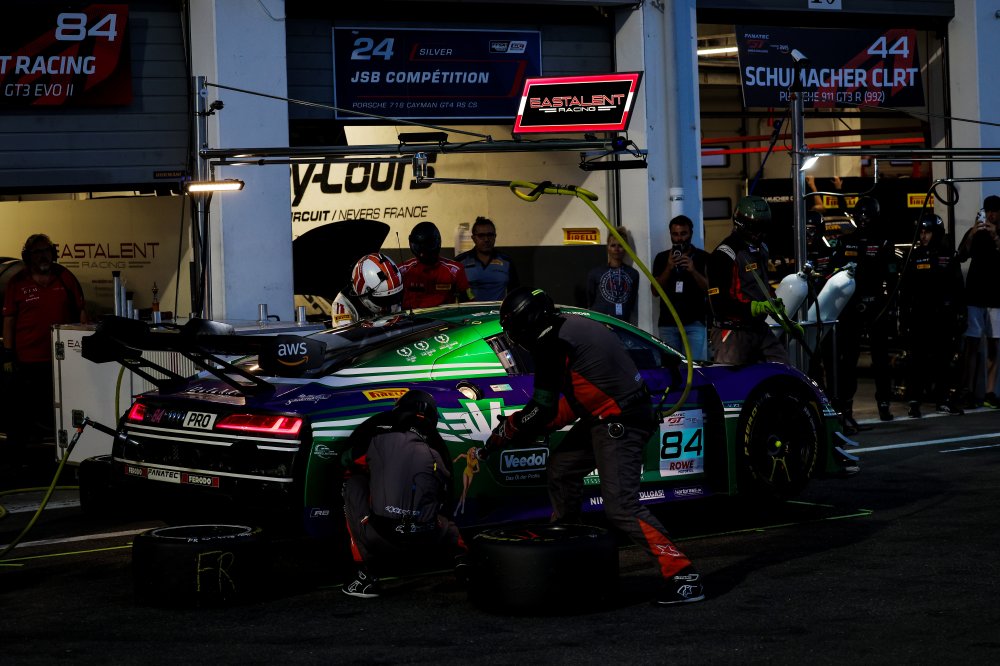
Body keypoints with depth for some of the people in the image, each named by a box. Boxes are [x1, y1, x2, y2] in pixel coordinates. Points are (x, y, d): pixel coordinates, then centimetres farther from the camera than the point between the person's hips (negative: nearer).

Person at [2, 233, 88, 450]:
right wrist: (8, 356, -4)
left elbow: (81, 310, 10)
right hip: (27, 358, -1)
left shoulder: (65, 277, 5)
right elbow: (8, 321, 1)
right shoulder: (17, 283, 1)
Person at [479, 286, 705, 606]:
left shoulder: (551, 343, -15)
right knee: (561, 468, 21)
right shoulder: (573, 325, 14)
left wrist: (504, 432, 2)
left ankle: (682, 575, -18)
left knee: (621, 506, -15)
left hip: (620, 423, -11)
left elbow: (543, 409, -13)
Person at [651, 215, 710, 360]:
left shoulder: (703, 257, 4)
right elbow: (655, 291, 6)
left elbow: (710, 290, 0)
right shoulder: (661, 258, 11)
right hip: (668, 323, 2)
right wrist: (668, 269, -9)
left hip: (695, 322, -2)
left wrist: (693, 271, -16)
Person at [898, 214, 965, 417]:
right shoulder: (914, 256, 4)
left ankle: (943, 400, 13)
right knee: (916, 360, -4)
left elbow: (958, 289, 9)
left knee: (943, 359, 5)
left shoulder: (949, 257, 7)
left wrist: (960, 314, 4)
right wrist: (903, 317, -2)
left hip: (943, 317, 2)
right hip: (919, 317, -2)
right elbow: (904, 290, 3)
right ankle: (913, 402, -1)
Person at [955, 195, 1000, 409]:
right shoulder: (975, 232, 8)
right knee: (972, 343, -6)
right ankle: (968, 391, -8)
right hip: (975, 296, -1)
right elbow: (961, 257, -6)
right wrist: (972, 234, -20)